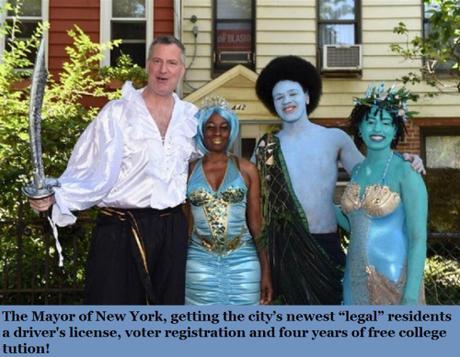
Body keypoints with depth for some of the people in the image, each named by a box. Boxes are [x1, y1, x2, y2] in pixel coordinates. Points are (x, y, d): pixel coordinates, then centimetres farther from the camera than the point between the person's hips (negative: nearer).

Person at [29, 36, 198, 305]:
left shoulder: (191, 116, 8)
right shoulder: (117, 113, -5)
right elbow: (92, 171, -12)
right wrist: (57, 196, -25)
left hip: (172, 230, 4)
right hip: (121, 230, -4)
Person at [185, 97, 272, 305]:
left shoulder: (246, 169, 2)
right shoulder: (189, 170, 3)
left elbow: (257, 224, 3)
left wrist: (266, 270, 0)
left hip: (242, 261, 0)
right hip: (200, 262, 0)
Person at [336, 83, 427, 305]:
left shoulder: (405, 171, -11)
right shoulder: (357, 171, 6)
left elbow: (418, 238, -14)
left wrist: (411, 297, -19)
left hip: (393, 280, -5)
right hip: (356, 280, 6)